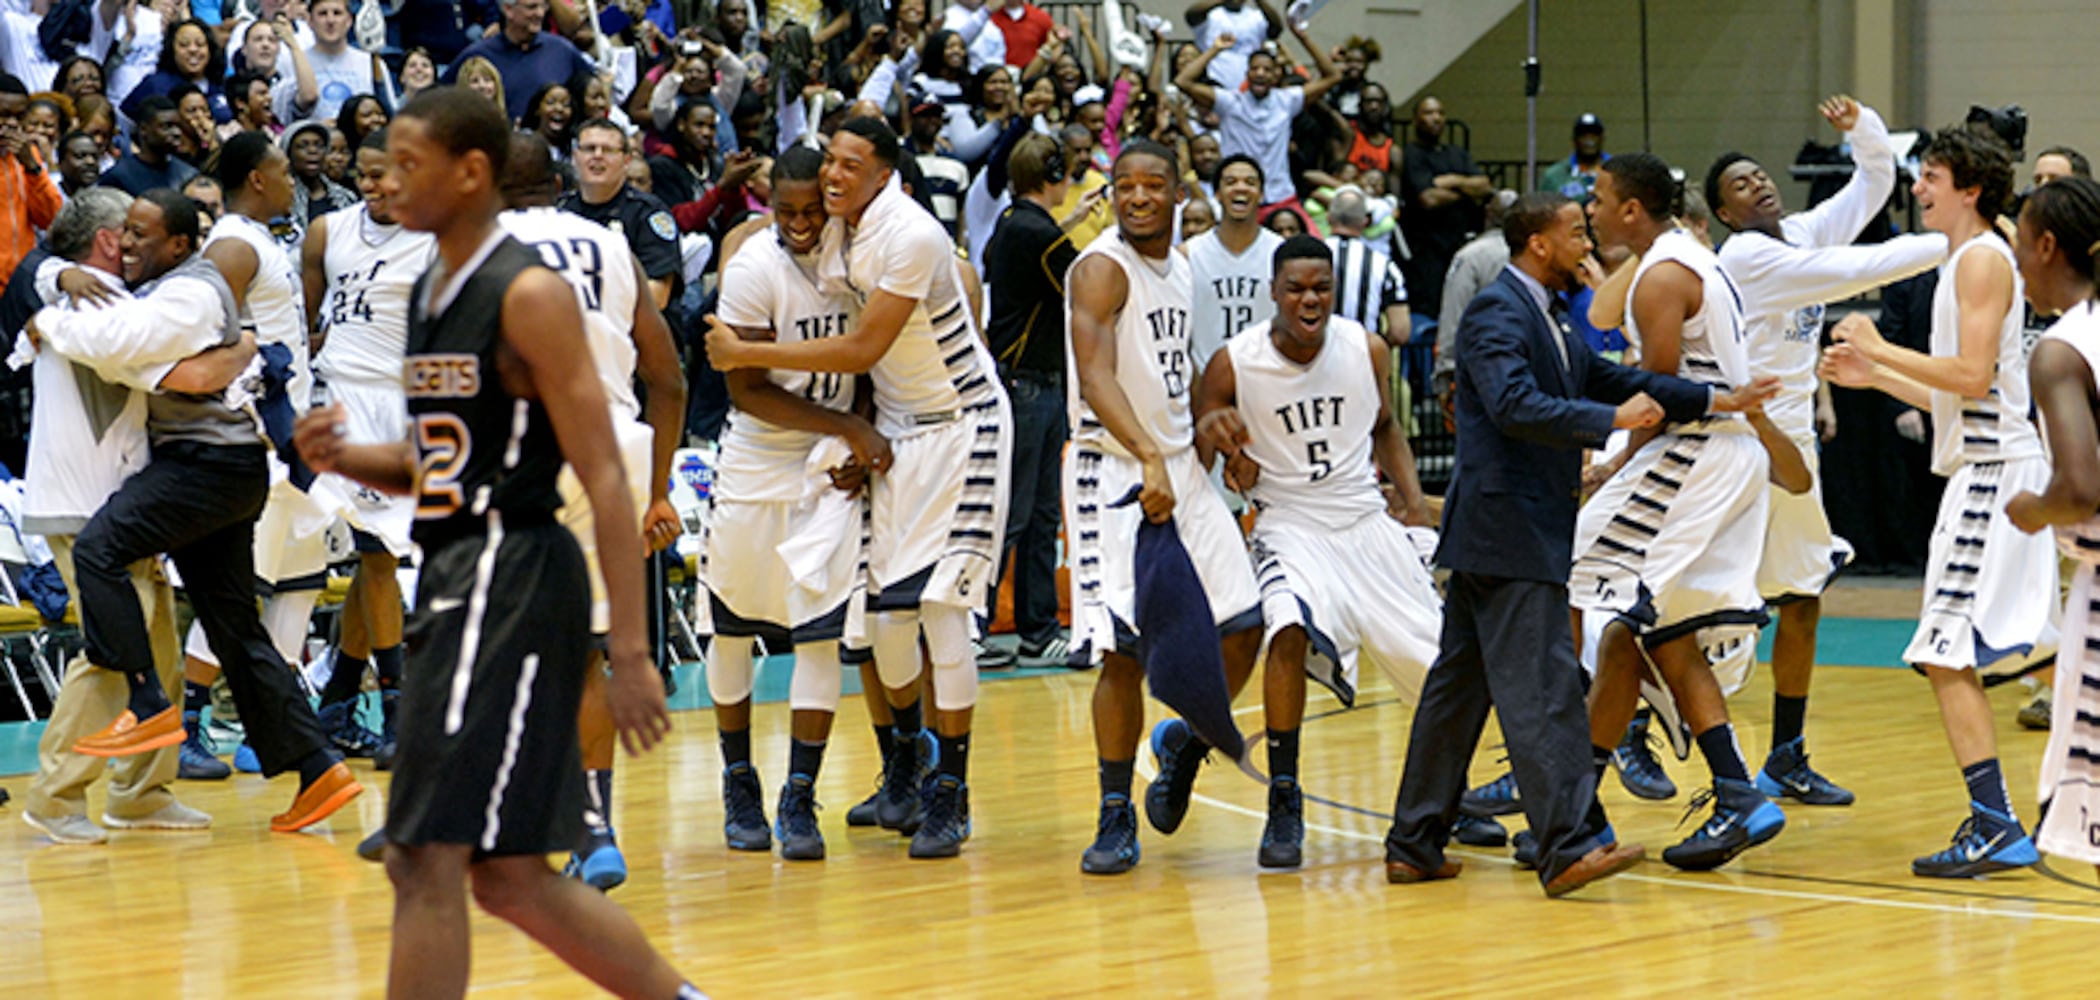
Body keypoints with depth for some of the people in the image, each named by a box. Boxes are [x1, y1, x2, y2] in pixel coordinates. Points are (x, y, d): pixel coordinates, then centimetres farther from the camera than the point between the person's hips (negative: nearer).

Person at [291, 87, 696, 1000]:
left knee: (427, 864, -10)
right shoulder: (429, 294, 14)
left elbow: (604, 478, -16)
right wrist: (346, 458, 4)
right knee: (508, 876, 13)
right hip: (454, 583, 9)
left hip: (514, 583, -9)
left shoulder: (530, 295, -12)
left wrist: (630, 652, -20)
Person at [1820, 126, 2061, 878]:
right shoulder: (1968, 261, 20)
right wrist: (1875, 375, 20)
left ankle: (1995, 829, -13)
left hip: (1992, 472, -11)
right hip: (1988, 469, 11)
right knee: (2030, 648, 15)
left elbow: (1972, 375, -21)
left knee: (1946, 655, -12)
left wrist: (1882, 349, -13)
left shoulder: (1983, 258, -10)